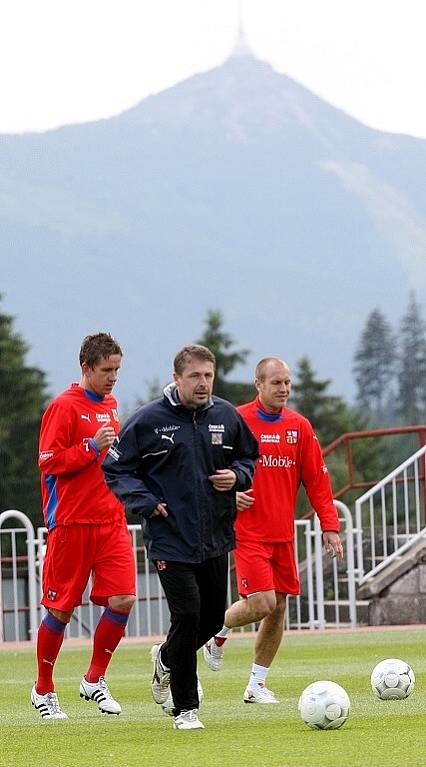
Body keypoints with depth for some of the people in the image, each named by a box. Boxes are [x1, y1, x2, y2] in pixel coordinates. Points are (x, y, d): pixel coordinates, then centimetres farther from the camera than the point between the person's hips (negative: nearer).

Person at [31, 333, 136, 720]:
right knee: (61, 608, 1)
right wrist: (93, 446, -20)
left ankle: (95, 679, 8)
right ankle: (44, 690, 16)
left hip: (111, 521, 6)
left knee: (123, 599, -8)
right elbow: (49, 462, -14)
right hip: (72, 523, -6)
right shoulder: (64, 407, -9)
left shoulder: (110, 405, 14)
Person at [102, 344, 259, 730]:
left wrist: (237, 475, -4)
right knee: (188, 616, -14)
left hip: (216, 538, 5)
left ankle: (166, 659, 43)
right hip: (171, 538, -5)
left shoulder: (226, 416, 4)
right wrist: (147, 503, -14)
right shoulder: (149, 420, -8)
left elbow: (249, 457, 19)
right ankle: (185, 709, -1)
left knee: (213, 618, 10)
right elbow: (116, 470, -1)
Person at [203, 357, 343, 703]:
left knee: (278, 608, 5)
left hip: (283, 533, 5)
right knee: (261, 604, -16)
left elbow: (317, 479, 8)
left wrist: (330, 526, 2)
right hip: (248, 532, -5)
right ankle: (218, 633, 15)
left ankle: (257, 684, 17)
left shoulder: (300, 427, 6)